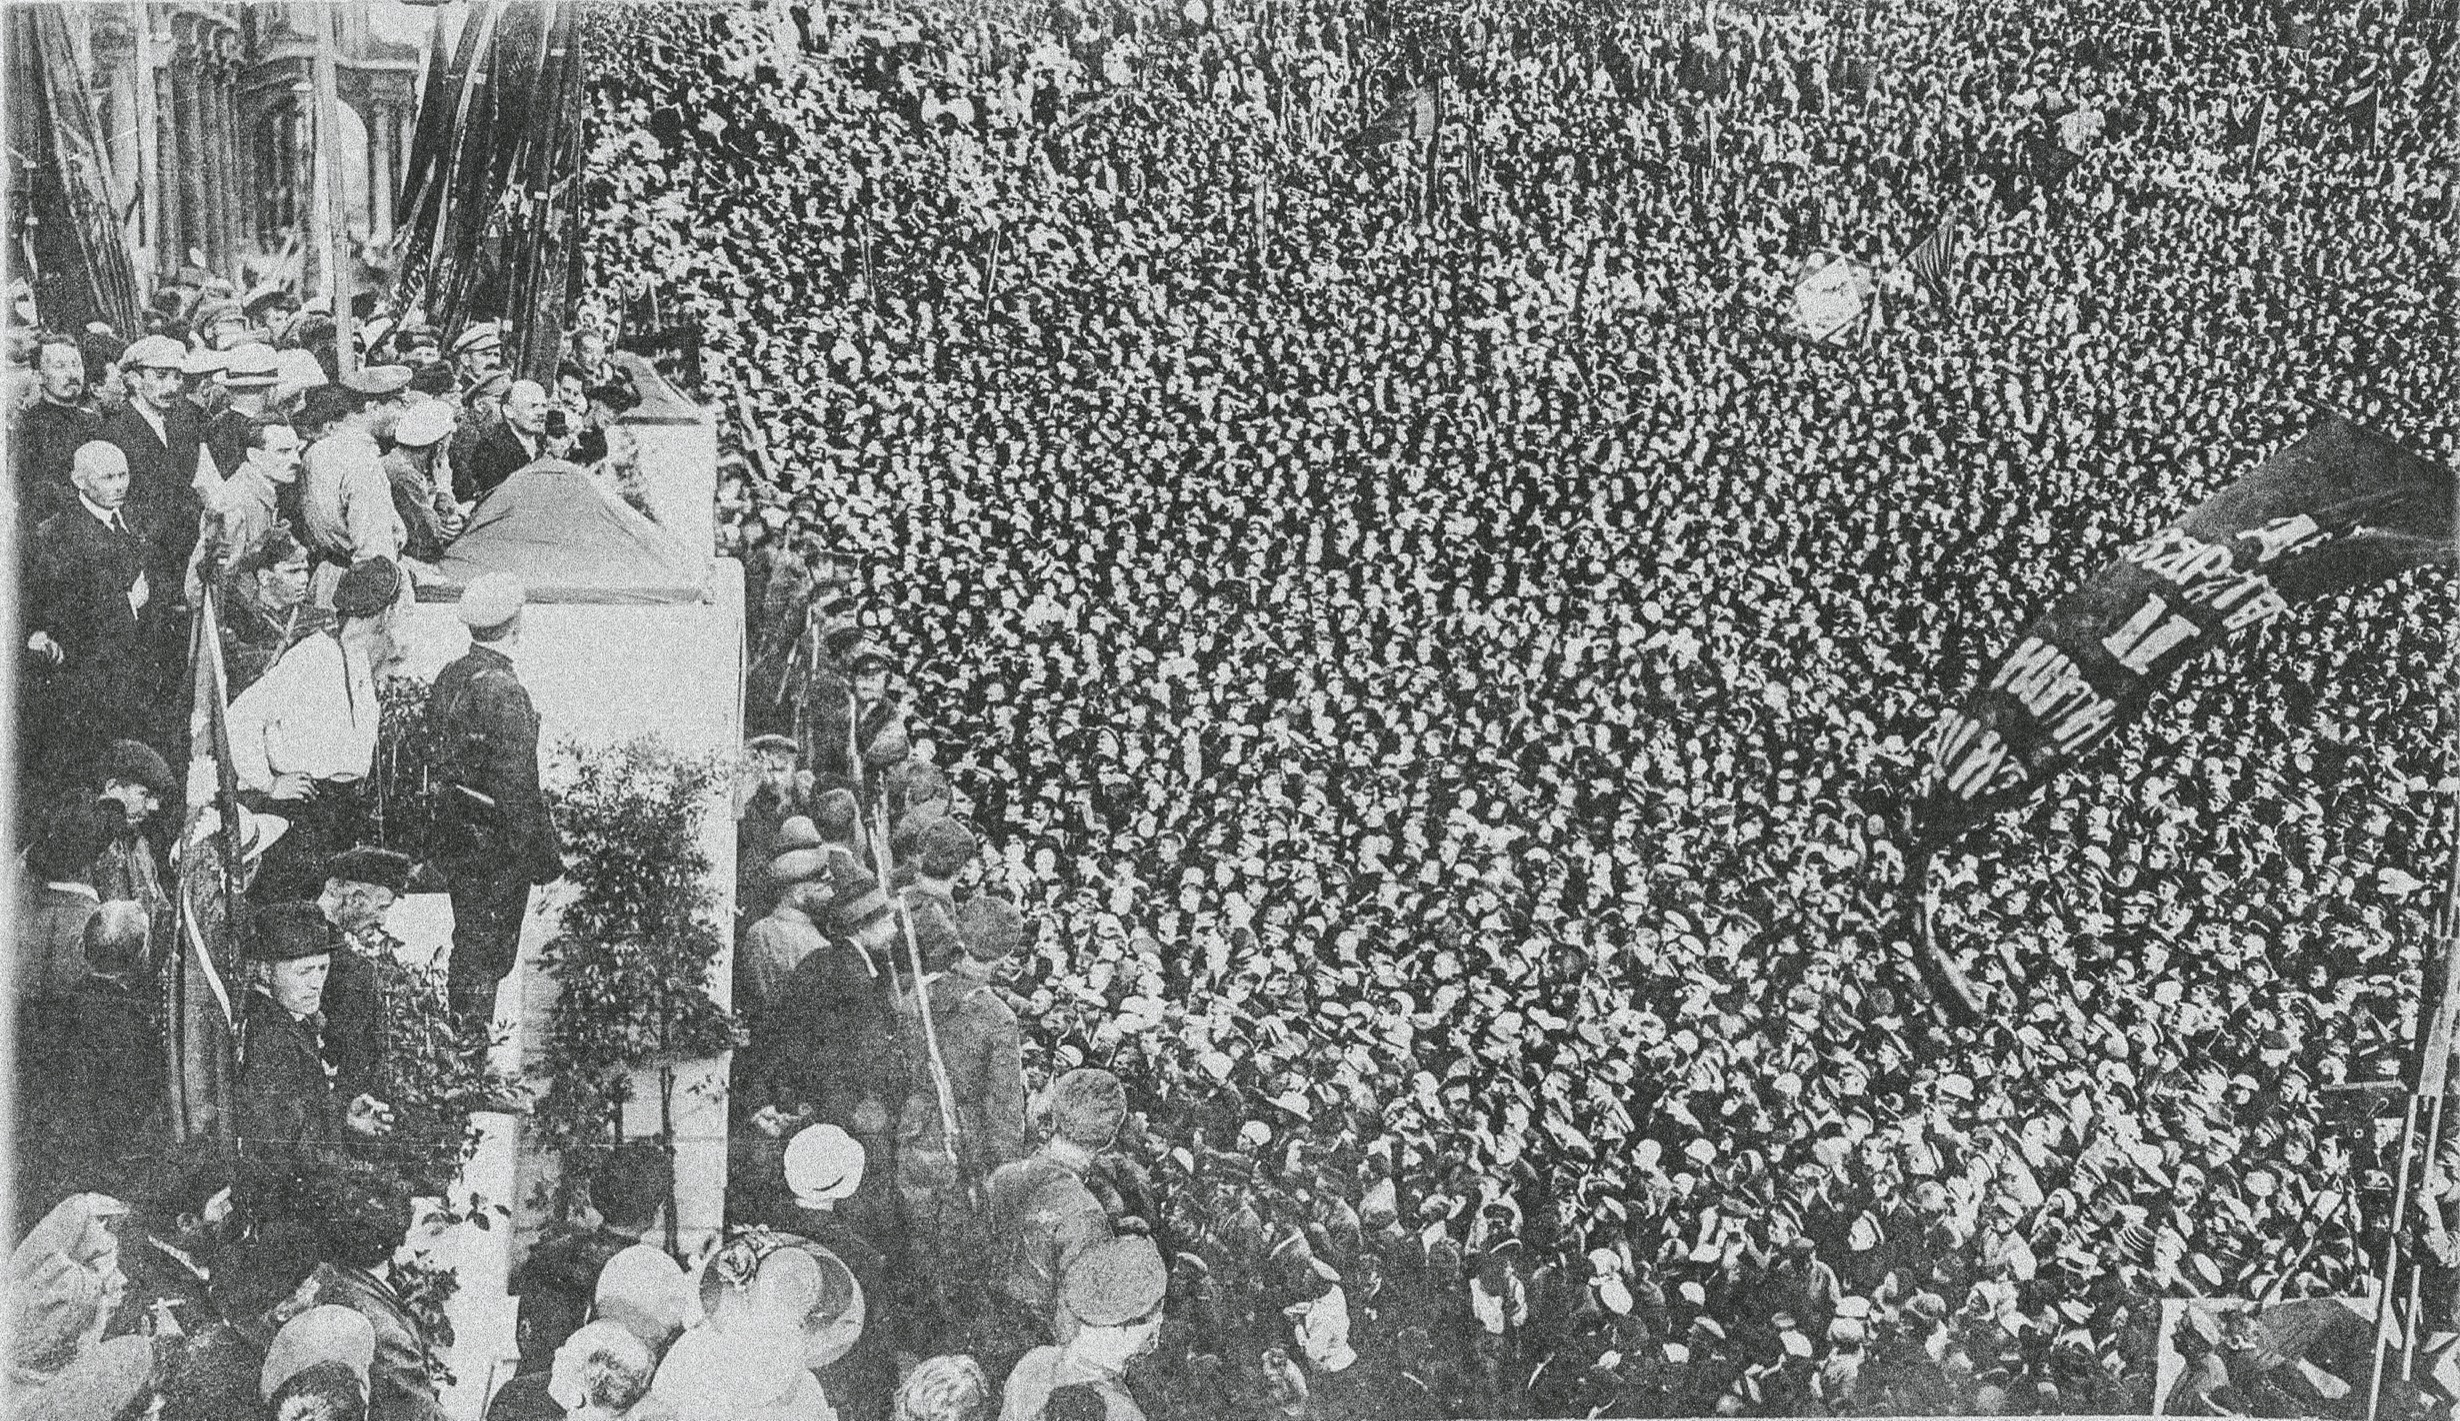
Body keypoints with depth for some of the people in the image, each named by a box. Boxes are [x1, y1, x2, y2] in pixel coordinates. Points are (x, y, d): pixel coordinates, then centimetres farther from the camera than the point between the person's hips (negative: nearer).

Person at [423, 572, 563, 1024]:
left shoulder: (447, 678, 3)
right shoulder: (504, 693, -23)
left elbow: (434, 760, 12)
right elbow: (519, 786, -23)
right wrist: (545, 853, -15)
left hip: (452, 832, 8)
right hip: (496, 844, -8)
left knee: (468, 943, 20)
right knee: (487, 953, 4)